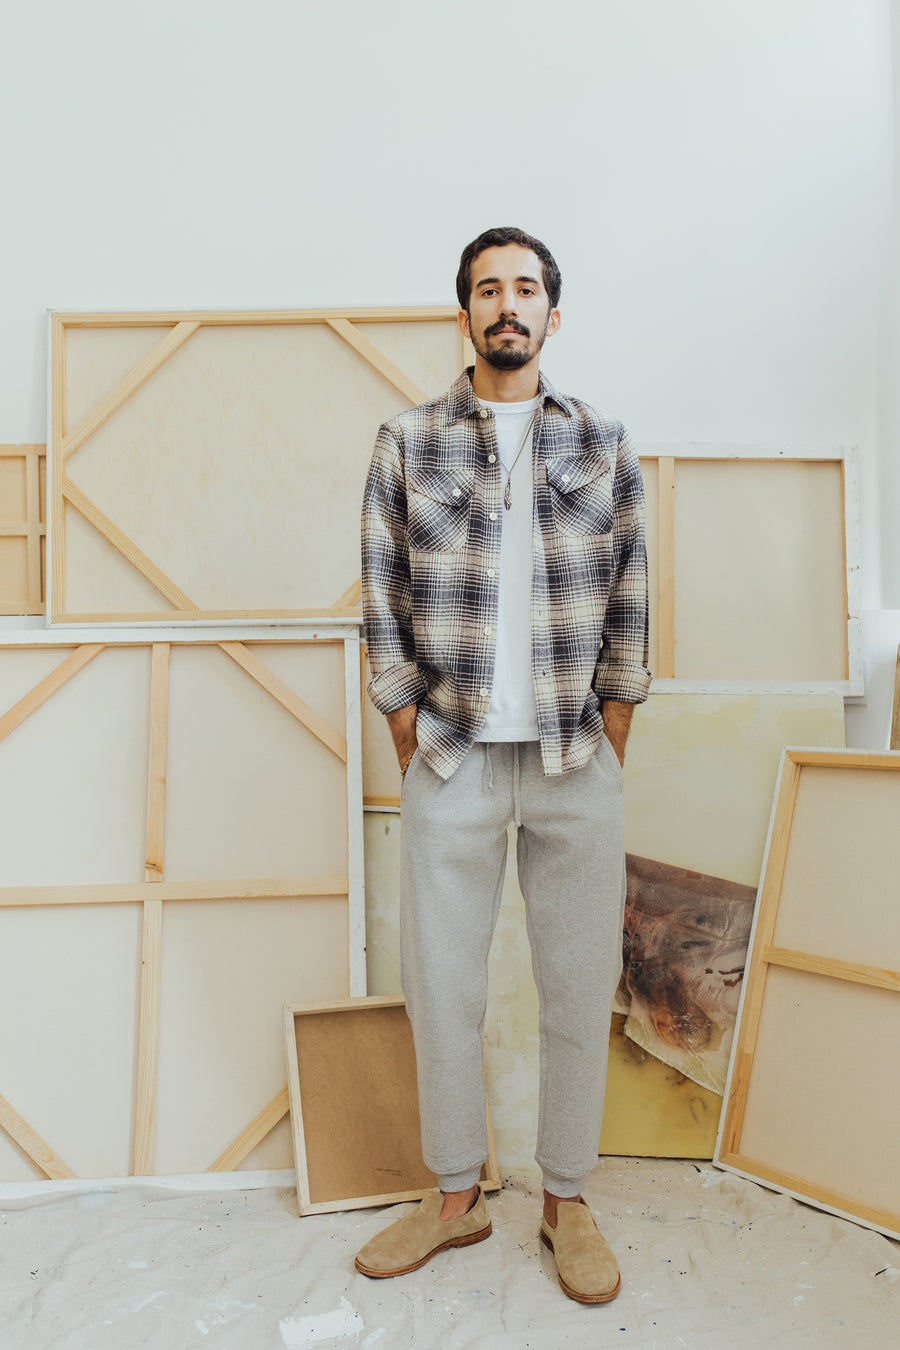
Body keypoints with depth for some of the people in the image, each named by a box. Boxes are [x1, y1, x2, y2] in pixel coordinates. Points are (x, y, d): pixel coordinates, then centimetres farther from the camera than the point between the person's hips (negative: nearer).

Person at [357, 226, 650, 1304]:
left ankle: (567, 1202, 27)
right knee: (441, 983, 8)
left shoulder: (603, 444, 8)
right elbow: (385, 605, 3)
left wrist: (606, 752, 1)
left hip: (577, 765, 1)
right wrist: (413, 754, -1)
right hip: (451, 764, 0)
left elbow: (627, 606, 6)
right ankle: (455, 1196, 29)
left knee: (579, 985, 7)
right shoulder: (407, 444, 5)